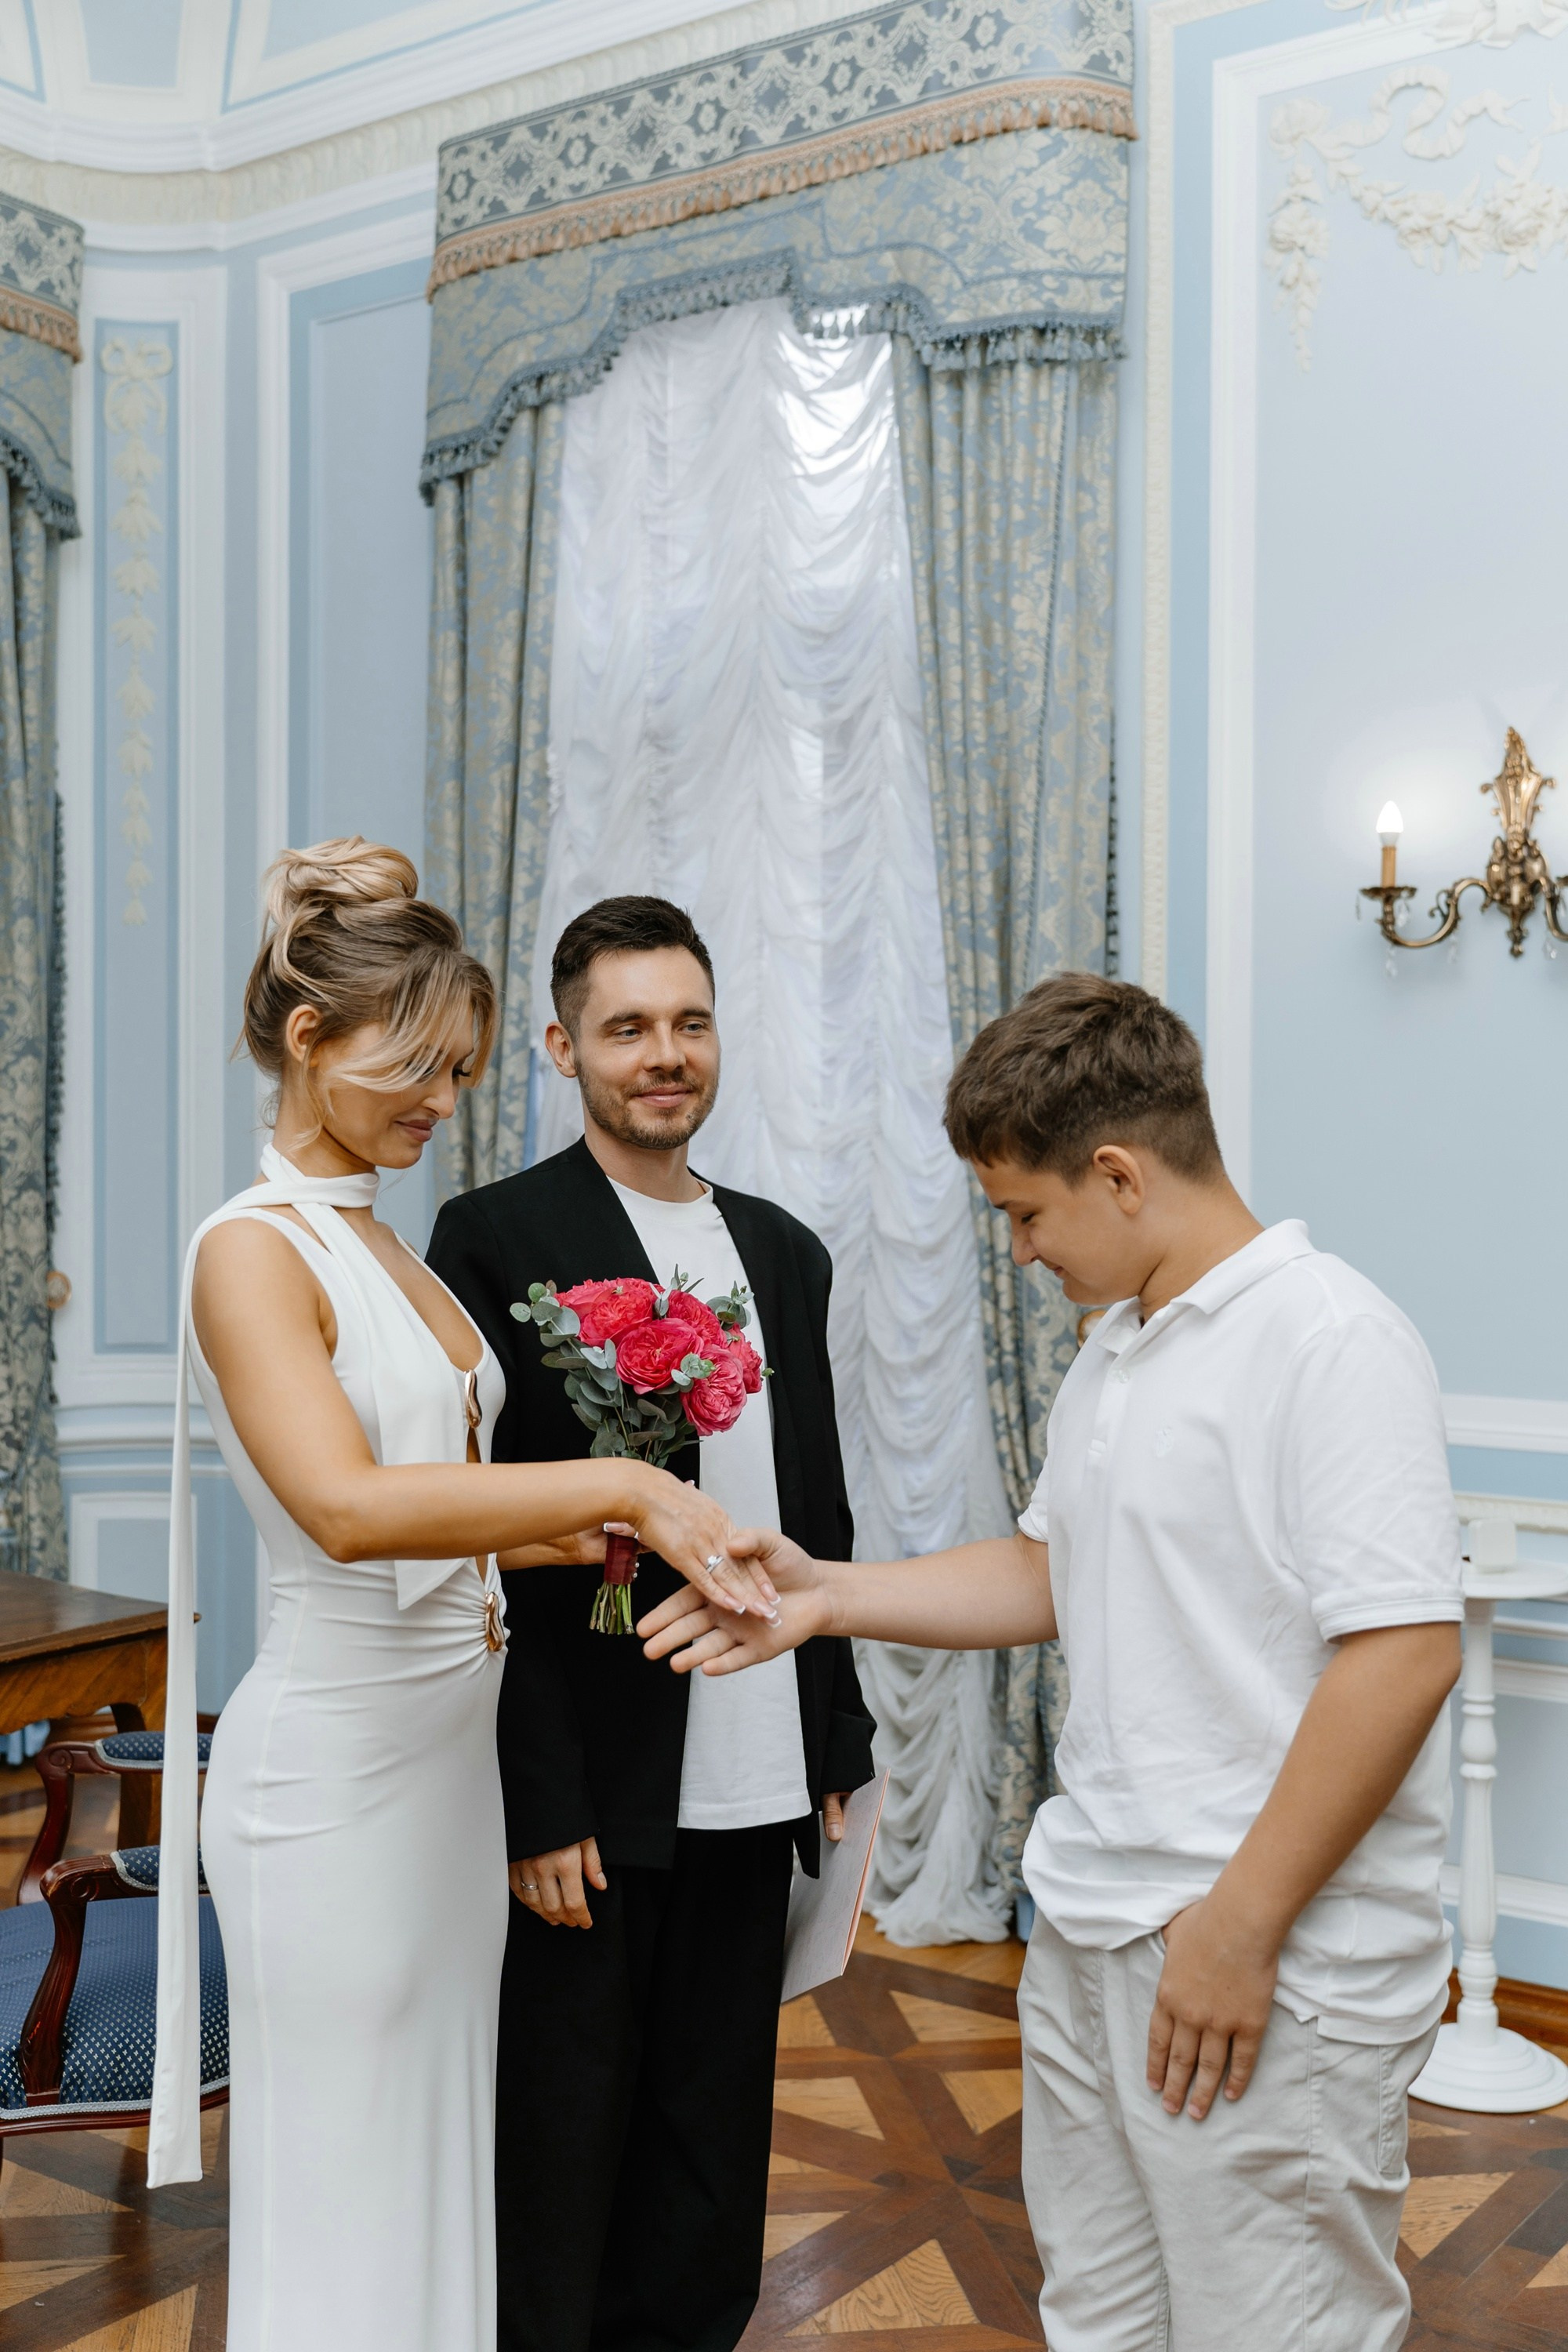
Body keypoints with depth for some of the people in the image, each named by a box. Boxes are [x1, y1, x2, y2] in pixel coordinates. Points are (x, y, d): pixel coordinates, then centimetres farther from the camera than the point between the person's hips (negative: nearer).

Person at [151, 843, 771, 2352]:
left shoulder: (383, 1244, 10)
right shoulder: (253, 1251, -15)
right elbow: (347, 1504, -31)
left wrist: (580, 1542, 1)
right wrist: (617, 1485, -31)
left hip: (446, 1745, 8)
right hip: (337, 1761, -8)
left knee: (437, 2155, 19)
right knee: (342, 2189, 7)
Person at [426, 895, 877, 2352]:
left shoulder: (783, 1251, 10)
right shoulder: (497, 1237, -9)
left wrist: (844, 1749, 11)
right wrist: (540, 1807, -15)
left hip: (753, 1791, 6)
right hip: (590, 1795, -5)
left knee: (714, 2140, 18)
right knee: (563, 2150, 10)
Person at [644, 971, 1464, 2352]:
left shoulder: (1330, 1337, -17)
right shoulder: (1113, 1352, 13)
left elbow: (1405, 1652, -22)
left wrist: (1242, 1926, -20)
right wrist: (828, 1595, 10)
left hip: (1273, 1969, -8)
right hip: (1092, 1931, 9)